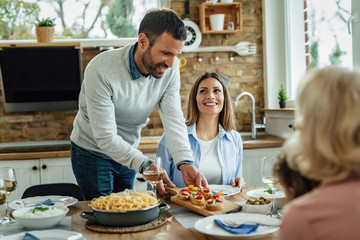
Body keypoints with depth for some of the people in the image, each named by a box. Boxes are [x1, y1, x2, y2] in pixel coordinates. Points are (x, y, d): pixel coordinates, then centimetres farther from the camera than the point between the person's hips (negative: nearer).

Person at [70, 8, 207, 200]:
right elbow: (105, 137, -32)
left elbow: (173, 119, -19)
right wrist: (146, 165, -44)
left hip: (128, 151, 5)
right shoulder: (101, 70, -32)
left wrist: (186, 163, -35)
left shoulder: (169, 67, -16)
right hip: (93, 151, -5)